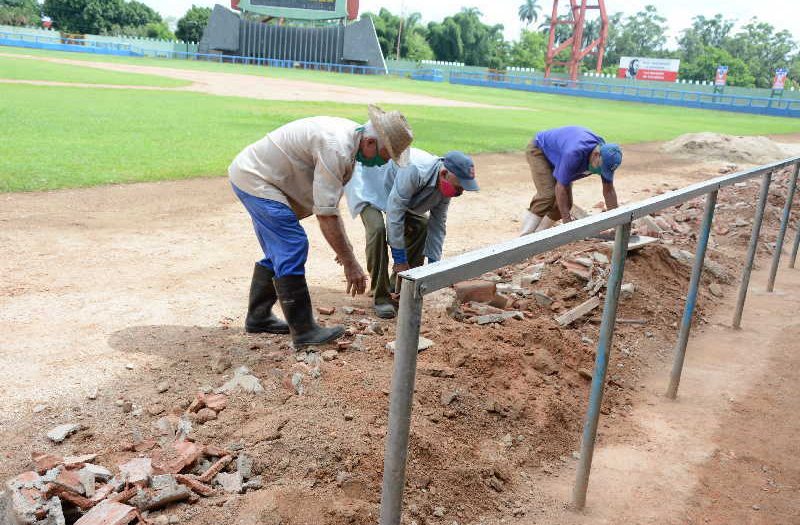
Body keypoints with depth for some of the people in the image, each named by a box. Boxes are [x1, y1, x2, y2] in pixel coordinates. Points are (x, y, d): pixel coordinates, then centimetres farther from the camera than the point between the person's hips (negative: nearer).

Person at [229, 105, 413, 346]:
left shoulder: (349, 135, 3)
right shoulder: (336, 149, -29)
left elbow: (330, 199, 12)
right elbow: (325, 213, -30)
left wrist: (344, 243, 12)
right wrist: (350, 264, -25)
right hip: (255, 179, -10)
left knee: (279, 252, 16)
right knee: (292, 248, -12)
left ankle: (258, 317, 29)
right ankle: (303, 330, -7)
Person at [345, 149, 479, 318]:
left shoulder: (444, 186, -16)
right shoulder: (414, 171, -41)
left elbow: (437, 226, -6)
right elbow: (394, 215, -37)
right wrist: (400, 259, -30)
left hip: (395, 194, 8)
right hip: (367, 183, -8)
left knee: (421, 226, -2)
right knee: (377, 228, -28)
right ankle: (380, 297, -18)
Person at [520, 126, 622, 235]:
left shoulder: (605, 157, -22)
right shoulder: (575, 153, -44)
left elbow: (609, 190, -12)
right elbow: (560, 188, -37)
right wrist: (567, 222, -34)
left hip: (557, 155, 7)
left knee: (565, 202, -6)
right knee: (548, 194, -26)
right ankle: (525, 237, -21)